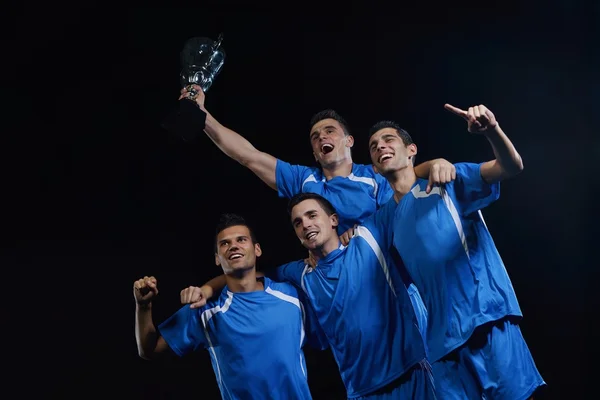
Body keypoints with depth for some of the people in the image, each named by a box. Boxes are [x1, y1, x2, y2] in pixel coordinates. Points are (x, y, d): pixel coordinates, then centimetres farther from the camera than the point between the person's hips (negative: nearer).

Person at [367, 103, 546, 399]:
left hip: (488, 318, -4)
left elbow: (511, 167, -8)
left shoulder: (449, 181, 5)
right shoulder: (386, 216, 17)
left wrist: (492, 130, -31)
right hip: (442, 336, 5)